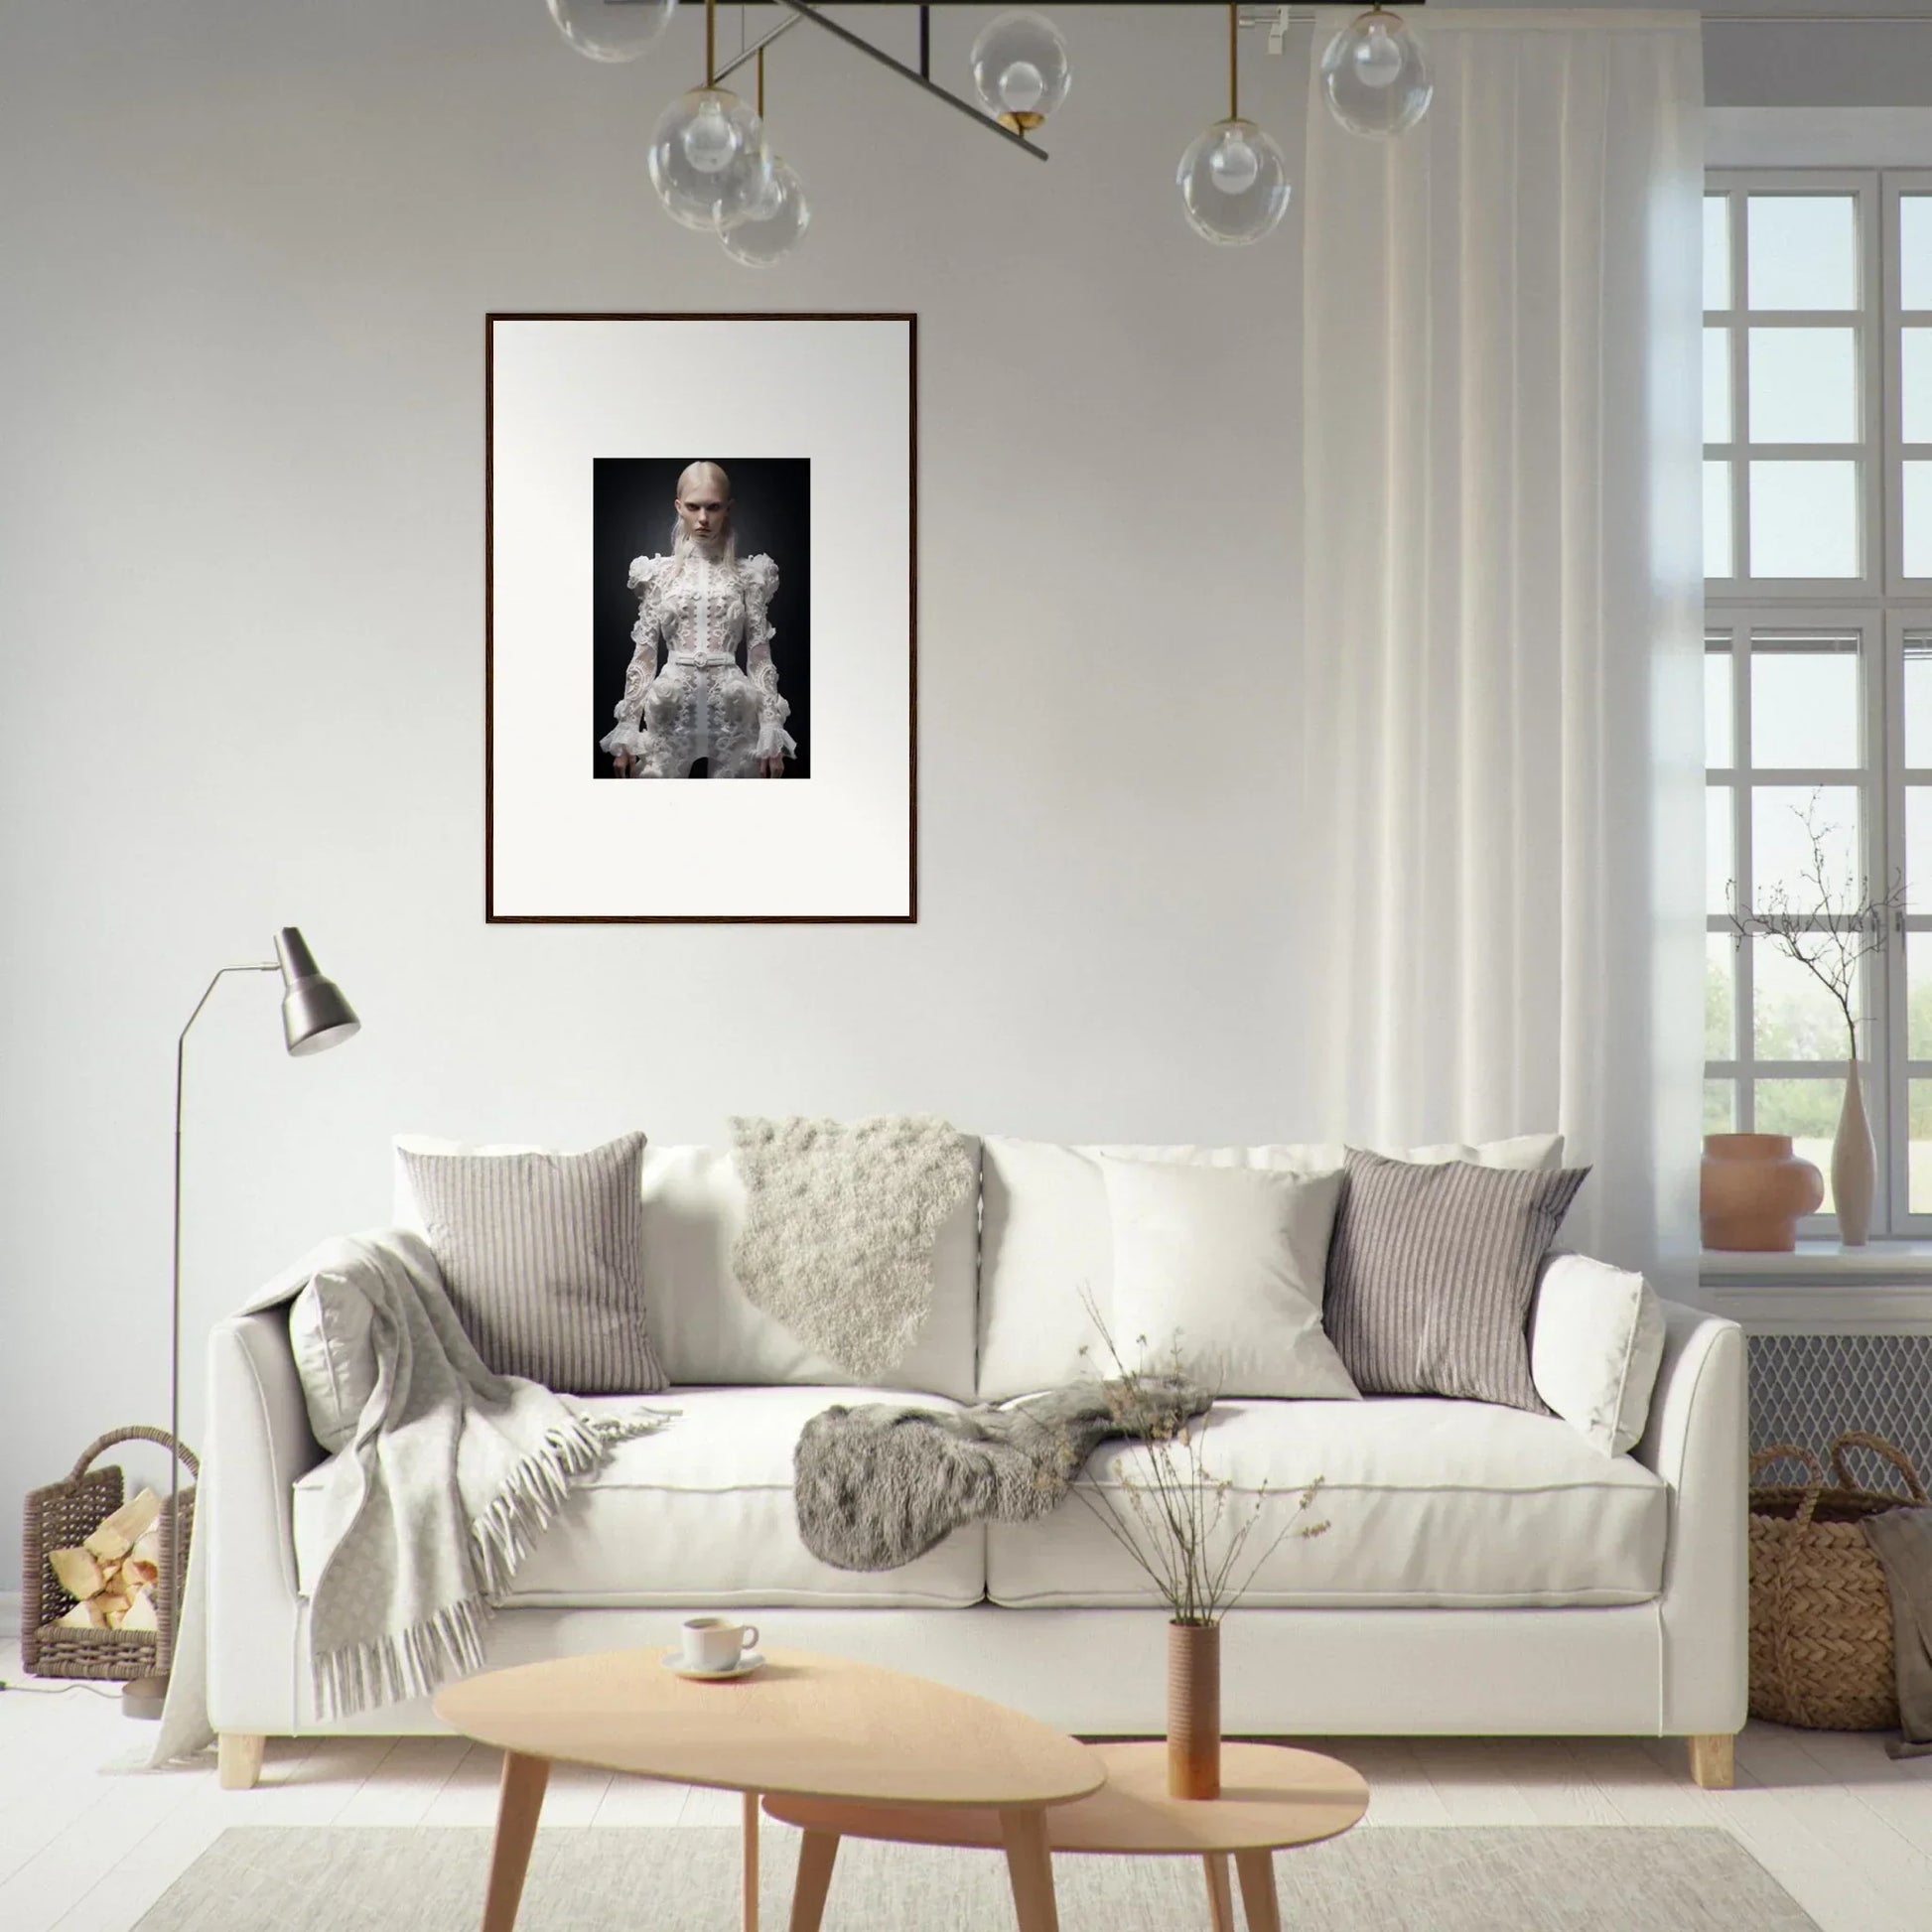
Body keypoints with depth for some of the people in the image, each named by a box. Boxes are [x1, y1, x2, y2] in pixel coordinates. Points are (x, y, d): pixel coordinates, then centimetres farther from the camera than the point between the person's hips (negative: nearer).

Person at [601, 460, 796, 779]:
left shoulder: (748, 575, 6)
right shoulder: (659, 573, 6)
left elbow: (760, 654, 3)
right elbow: (644, 653, 5)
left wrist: (772, 734, -3)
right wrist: (627, 731, 0)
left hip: (732, 712, 0)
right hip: (672, 711, 0)